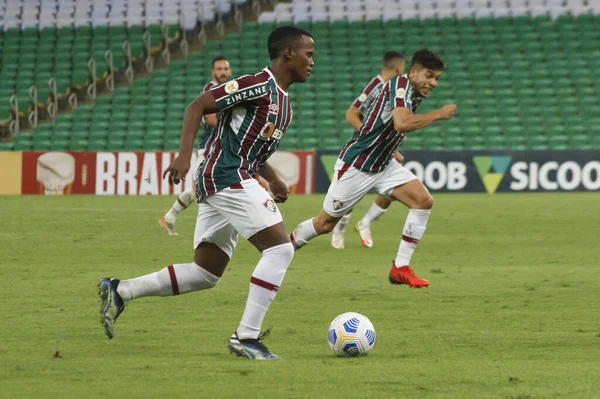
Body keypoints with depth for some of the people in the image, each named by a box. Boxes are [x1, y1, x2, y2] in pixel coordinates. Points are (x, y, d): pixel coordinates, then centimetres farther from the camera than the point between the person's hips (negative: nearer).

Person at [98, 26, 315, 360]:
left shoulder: (283, 102, 18)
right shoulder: (259, 85, -11)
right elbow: (198, 106, -13)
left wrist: (273, 179, 19)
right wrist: (184, 156, -23)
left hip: (220, 186, 10)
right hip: (229, 178, -10)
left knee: (206, 274, 11)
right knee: (280, 248, -15)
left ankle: (120, 291, 13)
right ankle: (247, 337, -15)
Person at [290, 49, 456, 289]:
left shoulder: (415, 94, 4)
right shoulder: (400, 84, -22)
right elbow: (401, 123, -39)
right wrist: (438, 114, -30)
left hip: (383, 166, 8)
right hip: (355, 167, -8)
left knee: (423, 201, -12)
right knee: (324, 224, 4)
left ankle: (400, 268, -7)